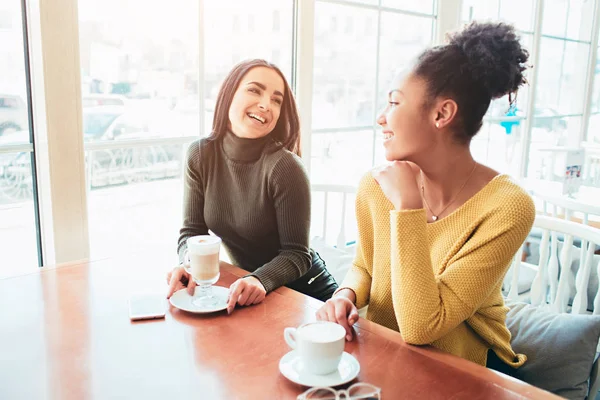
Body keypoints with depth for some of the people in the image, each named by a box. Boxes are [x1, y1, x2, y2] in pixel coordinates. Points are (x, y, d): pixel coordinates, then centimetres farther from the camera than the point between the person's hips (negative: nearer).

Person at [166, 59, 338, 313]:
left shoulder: (284, 167, -22)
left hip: (304, 292, -4)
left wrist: (260, 280, -35)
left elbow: (297, 254, -17)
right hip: (246, 291, 4)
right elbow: (192, 232, -4)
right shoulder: (200, 155, -8)